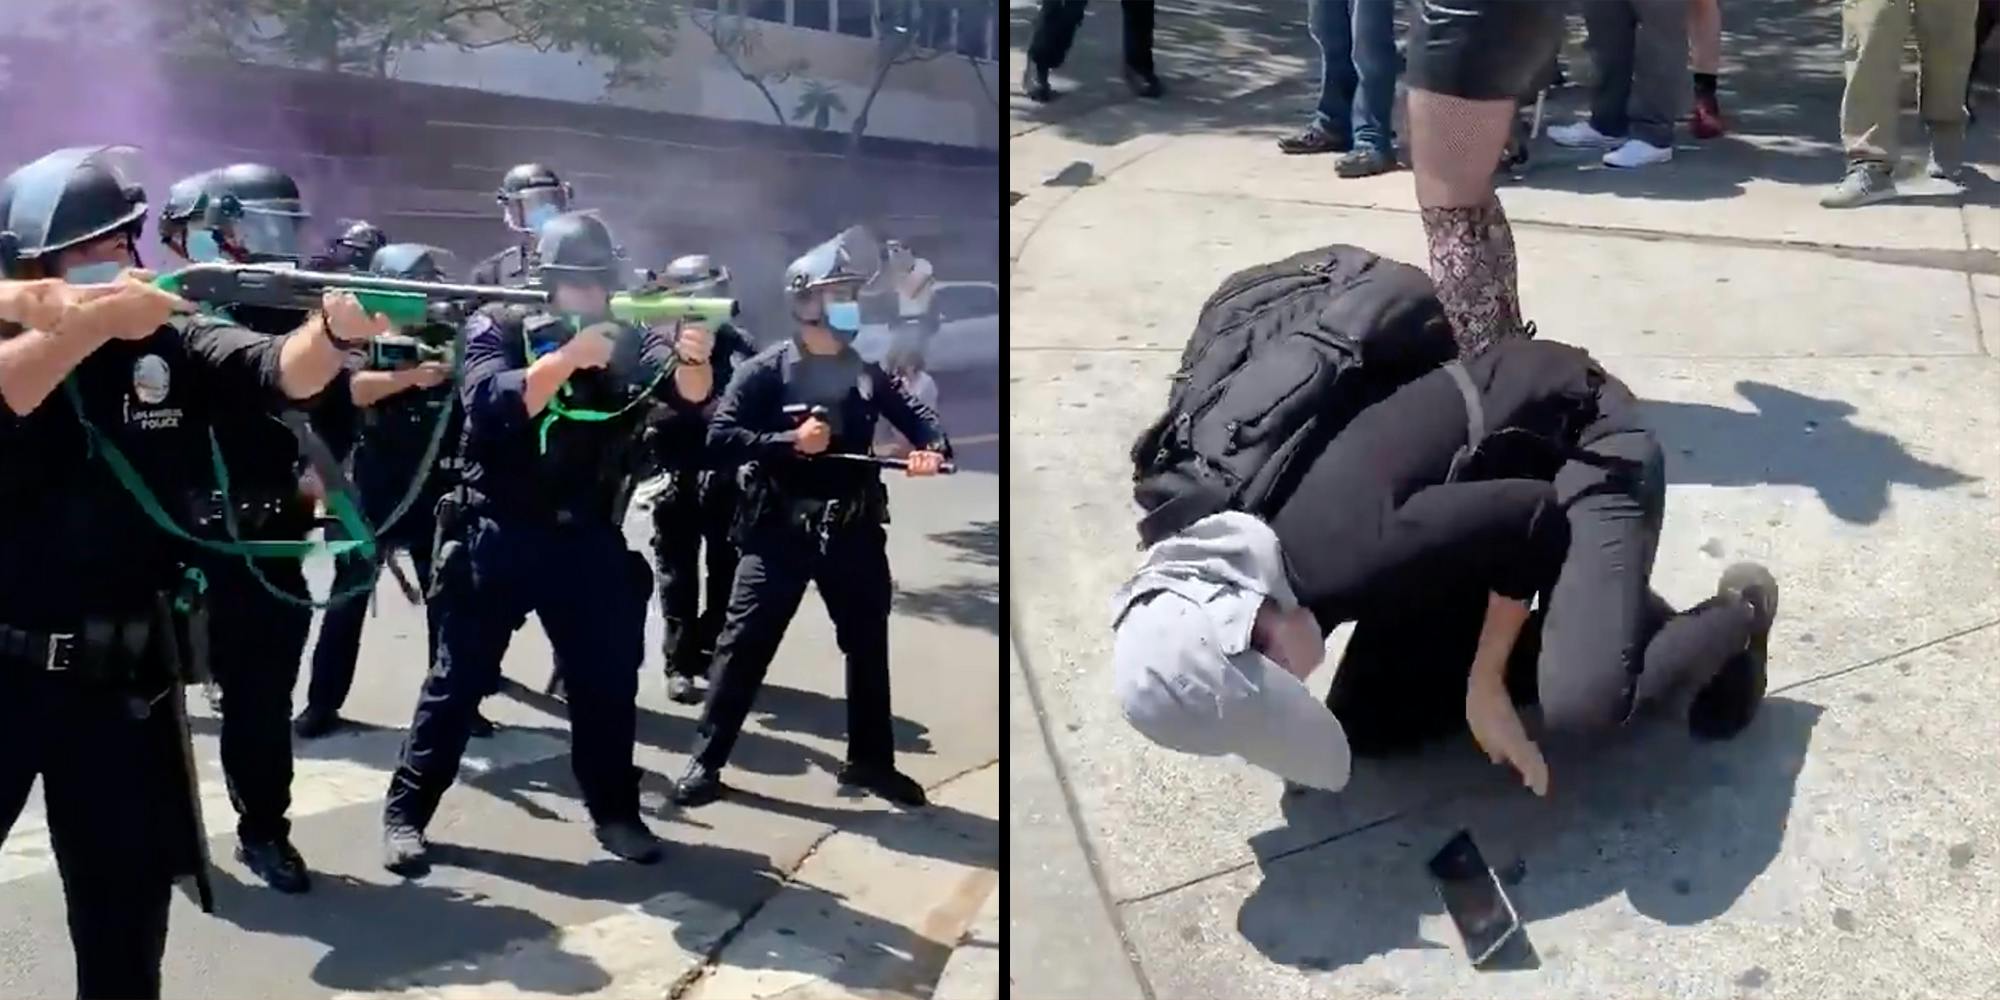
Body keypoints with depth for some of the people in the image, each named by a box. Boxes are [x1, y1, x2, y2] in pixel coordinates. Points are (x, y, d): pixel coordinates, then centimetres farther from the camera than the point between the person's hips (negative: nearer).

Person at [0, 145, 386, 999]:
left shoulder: (173, 343, 0)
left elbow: (281, 371, -15)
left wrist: (335, 331, -35)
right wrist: (96, 319, -32)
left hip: (124, 680, 1)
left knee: (127, 912, 11)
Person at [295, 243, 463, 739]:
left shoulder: (450, 337, 4)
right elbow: (359, 388, -19)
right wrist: (412, 375, -35)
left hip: (434, 490, 2)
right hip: (374, 489, -2)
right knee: (349, 595, 2)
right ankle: (322, 702, 9)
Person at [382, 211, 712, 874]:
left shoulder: (627, 341, 2)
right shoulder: (498, 329, -4)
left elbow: (689, 394, -15)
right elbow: (491, 403, -22)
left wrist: (694, 359, -38)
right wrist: (567, 357, -34)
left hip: (587, 540, 3)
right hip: (497, 536, -3)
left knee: (609, 679, 8)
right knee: (459, 680, 3)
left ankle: (615, 813, 22)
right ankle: (405, 814, 13)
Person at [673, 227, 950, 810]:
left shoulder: (866, 372, 6)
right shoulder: (766, 371, -6)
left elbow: (913, 413, 9)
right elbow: (719, 437, -12)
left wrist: (933, 448, -13)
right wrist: (789, 442, -20)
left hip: (853, 531, 4)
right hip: (780, 531, -4)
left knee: (869, 646, 13)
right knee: (744, 645, -4)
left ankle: (871, 761, 29)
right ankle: (705, 762, 6)